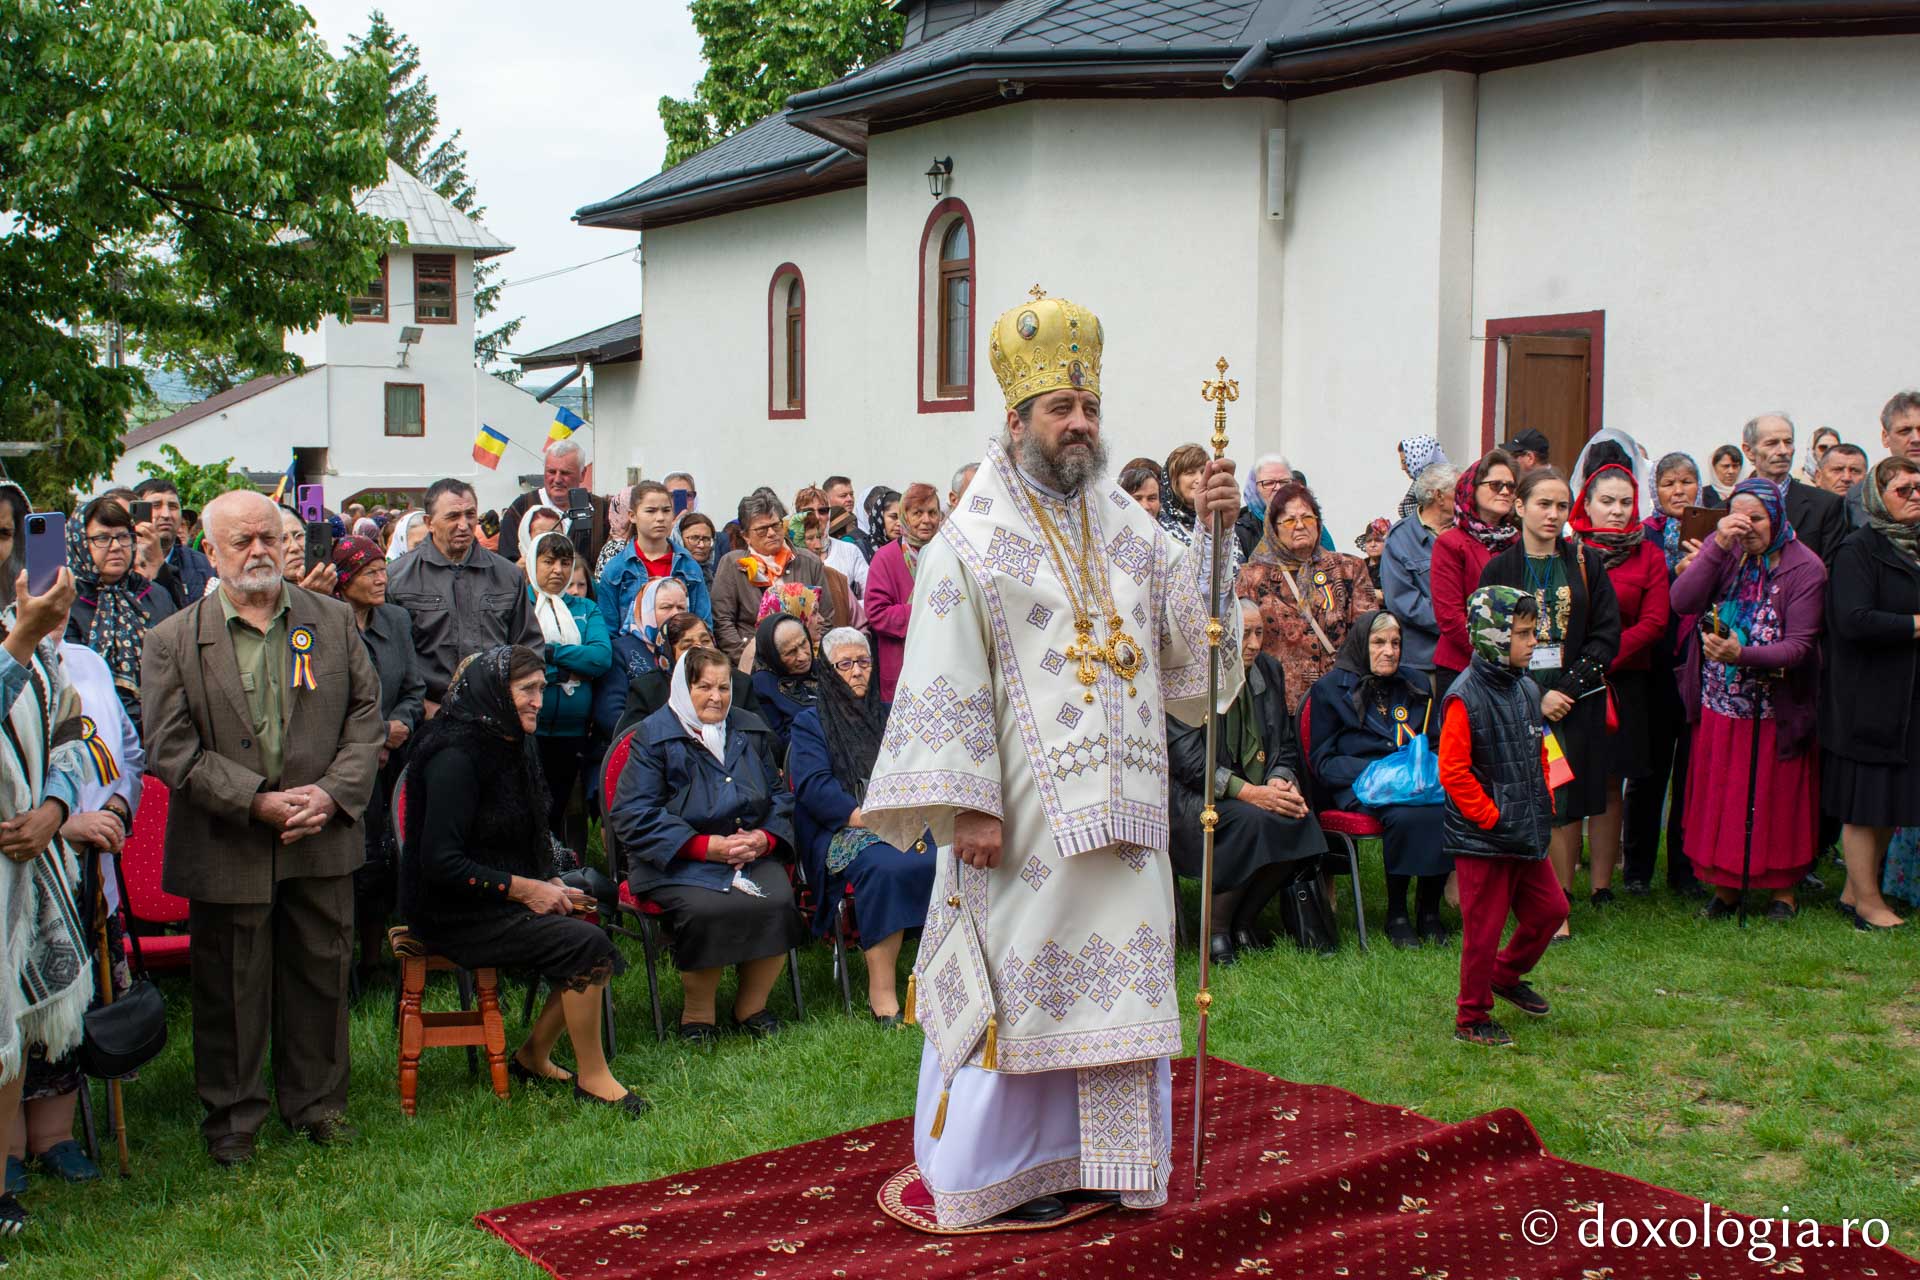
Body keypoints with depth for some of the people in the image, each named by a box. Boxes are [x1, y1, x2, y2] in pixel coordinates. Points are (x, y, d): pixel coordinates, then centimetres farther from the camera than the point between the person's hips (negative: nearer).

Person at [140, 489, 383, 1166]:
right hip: (227, 849, -2)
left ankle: (317, 1102, 29)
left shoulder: (333, 621, 6)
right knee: (231, 987, 7)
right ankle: (232, 1118, 24)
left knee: (321, 976, 12)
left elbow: (366, 715, 4)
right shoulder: (174, 640, -2)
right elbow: (170, 749, -8)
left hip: (321, 838, 2)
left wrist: (333, 792, -11)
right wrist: (257, 802, -16)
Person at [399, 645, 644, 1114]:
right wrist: (524, 889, -18)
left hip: (498, 901, 9)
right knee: (587, 945, -22)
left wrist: (548, 885, 4)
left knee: (597, 923, -8)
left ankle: (533, 1057, 6)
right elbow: (440, 863, -23)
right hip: (453, 916, -9)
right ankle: (592, 1077, -7)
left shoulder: (509, 747, 11)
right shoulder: (455, 757, -18)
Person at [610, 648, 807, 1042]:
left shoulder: (751, 729, 16)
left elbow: (779, 795, 19)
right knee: (708, 910, -33)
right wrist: (706, 846, -16)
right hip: (678, 860, -4)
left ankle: (752, 1007, -3)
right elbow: (631, 815, -9)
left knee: (778, 903, -25)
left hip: (752, 852, 4)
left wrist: (765, 837, -6)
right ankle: (697, 1015, -9)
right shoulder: (654, 736, 0)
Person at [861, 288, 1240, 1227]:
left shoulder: (1126, 527, 11)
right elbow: (947, 684, -11)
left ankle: (1094, 1152, 25)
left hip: (1119, 801, 6)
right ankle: (1000, 1167, 18)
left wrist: (1211, 531, -10)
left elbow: (1186, 634, 2)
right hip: (1026, 806, -5)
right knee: (1022, 975, 3)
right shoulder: (970, 543, -6)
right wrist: (968, 803, -17)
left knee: (1114, 968, 11)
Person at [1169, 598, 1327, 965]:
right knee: (1250, 819, -34)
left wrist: (1281, 781, -8)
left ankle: (1243, 920, -5)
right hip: (1194, 796, -6)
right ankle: (1215, 930, -15)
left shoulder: (1269, 671, 11)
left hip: (1257, 789, 6)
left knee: (1301, 821, -24)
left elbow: (1286, 745, 15)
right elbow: (1188, 760, -17)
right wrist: (1249, 793, -25)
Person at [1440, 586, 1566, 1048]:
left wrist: (1544, 802, 12)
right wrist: (1490, 817, -17)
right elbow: (1453, 771, -19)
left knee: (1550, 909, 14)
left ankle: (1506, 975, 38)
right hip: (1482, 838, -8)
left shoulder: (1526, 690, 7)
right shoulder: (1465, 698, -18)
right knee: (1484, 928, 2)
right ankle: (1472, 1018, 17)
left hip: (1527, 833, 8)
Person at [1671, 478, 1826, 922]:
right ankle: (1725, 887, 22)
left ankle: (1783, 890, 22)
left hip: (1776, 710, -3)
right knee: (1720, 798, 8)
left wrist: (1742, 655, -32)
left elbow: (1799, 645, -17)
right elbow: (1683, 602, -13)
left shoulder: (1804, 567, -10)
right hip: (1719, 704, 3)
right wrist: (1716, 546, -20)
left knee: (1776, 800, 7)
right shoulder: (1728, 554, 2)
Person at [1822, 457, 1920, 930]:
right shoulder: (1859, 550, -9)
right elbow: (1854, 621, -21)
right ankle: (1868, 903, 11)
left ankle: (1855, 893, 23)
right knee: (1866, 804, 1)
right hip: (1870, 697, -7)